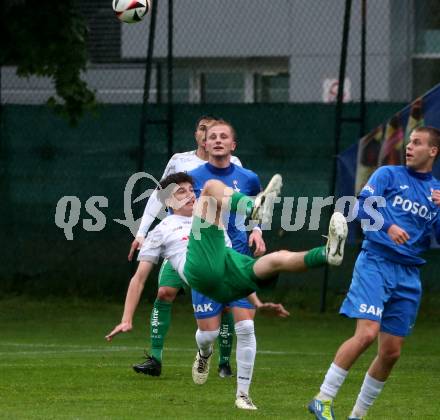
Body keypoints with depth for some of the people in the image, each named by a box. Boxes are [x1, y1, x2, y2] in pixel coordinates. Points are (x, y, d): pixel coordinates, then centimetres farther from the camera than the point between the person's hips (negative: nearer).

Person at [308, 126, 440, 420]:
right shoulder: (389, 175, 5)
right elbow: (363, 206, -8)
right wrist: (388, 226, -25)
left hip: (408, 275, 4)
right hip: (376, 263, -4)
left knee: (391, 352, 3)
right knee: (367, 333, -21)